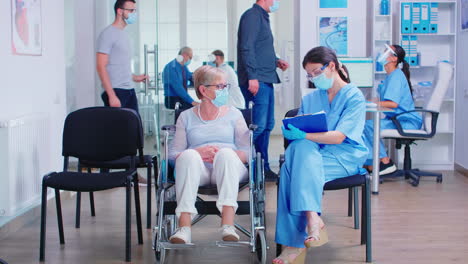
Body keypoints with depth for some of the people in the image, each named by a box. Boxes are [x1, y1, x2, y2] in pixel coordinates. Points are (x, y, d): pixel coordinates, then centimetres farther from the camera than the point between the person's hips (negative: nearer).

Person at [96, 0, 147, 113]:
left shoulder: (124, 34, 17)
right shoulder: (108, 34, -8)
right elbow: (101, 66, -16)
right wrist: (112, 95, -22)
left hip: (129, 90, 8)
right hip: (116, 91, -8)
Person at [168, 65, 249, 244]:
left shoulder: (233, 114, 18)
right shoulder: (186, 117, 18)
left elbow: (247, 152, 6)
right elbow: (173, 153, 7)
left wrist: (221, 155, -12)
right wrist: (198, 153, -13)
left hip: (228, 169, 0)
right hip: (196, 170, 0)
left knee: (226, 153, -33)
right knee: (189, 155, -33)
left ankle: (228, 225, -45)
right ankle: (184, 228, -42)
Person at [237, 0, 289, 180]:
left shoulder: (263, 17, 21)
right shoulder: (252, 15, -8)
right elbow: (247, 48, -17)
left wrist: (276, 62, 11)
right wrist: (252, 77, -22)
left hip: (266, 80, 10)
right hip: (256, 80, -10)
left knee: (267, 125, 12)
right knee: (258, 125, -13)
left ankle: (263, 168, 18)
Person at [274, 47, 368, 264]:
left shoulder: (354, 97, 0)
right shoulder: (309, 99, 19)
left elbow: (339, 137, -14)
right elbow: (298, 136, 14)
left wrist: (303, 135, -25)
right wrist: (293, 132, -10)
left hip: (345, 157, -4)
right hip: (314, 154, 4)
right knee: (298, 148, -31)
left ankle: (296, 243, -35)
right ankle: (313, 220, -38)